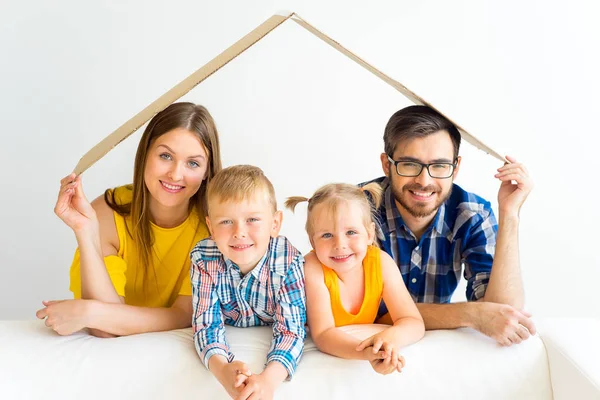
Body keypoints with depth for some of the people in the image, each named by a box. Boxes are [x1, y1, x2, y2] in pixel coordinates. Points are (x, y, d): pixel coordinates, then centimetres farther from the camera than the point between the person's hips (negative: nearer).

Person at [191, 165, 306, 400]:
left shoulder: (289, 262, -23)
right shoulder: (203, 259, -19)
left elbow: (291, 329, -26)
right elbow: (206, 323, -19)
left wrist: (269, 379, -45)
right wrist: (222, 369, -40)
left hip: (270, 342, 0)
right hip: (231, 342, 0)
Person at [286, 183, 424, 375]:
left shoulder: (381, 262, -16)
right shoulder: (313, 268, -24)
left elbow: (414, 322, -16)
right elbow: (322, 334, -27)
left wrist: (390, 337, -39)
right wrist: (366, 352, -46)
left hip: (365, 342, 2)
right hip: (318, 361, -2)